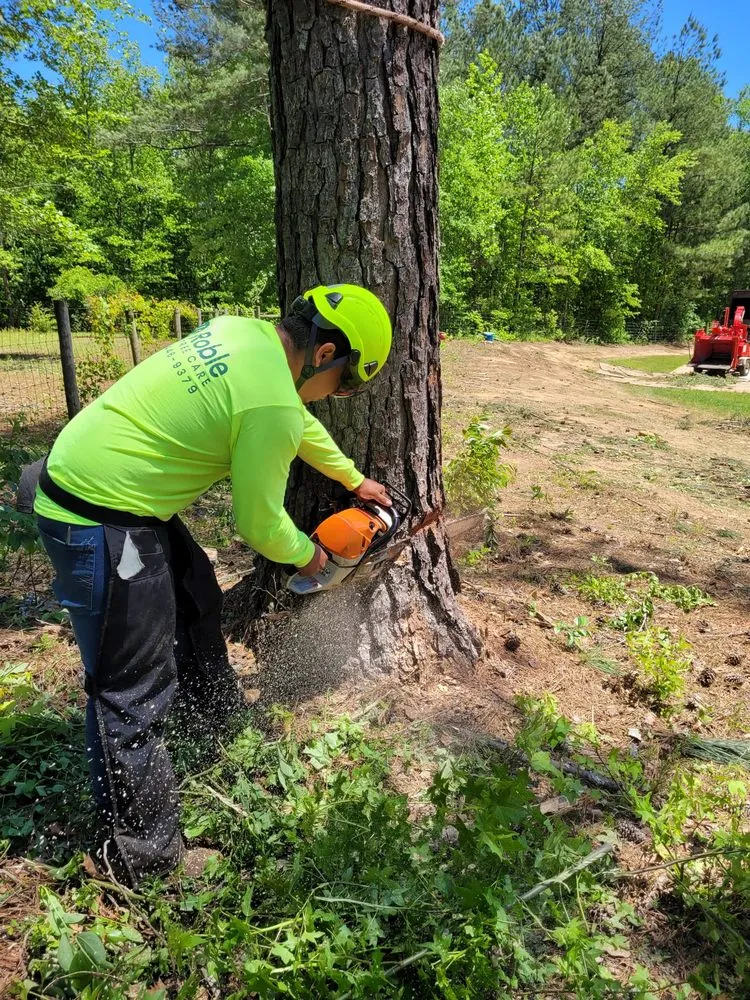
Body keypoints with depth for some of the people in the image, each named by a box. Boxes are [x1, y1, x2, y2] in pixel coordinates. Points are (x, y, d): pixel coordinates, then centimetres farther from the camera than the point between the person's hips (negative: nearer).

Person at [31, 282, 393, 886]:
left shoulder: (243, 332, 4)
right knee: (134, 694, 1)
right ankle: (141, 854, 19)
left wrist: (355, 480, 31)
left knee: (196, 600, 26)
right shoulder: (271, 405, -24)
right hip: (100, 527, -10)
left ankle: (225, 720, 50)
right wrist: (308, 555, 10)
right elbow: (260, 524, -11)